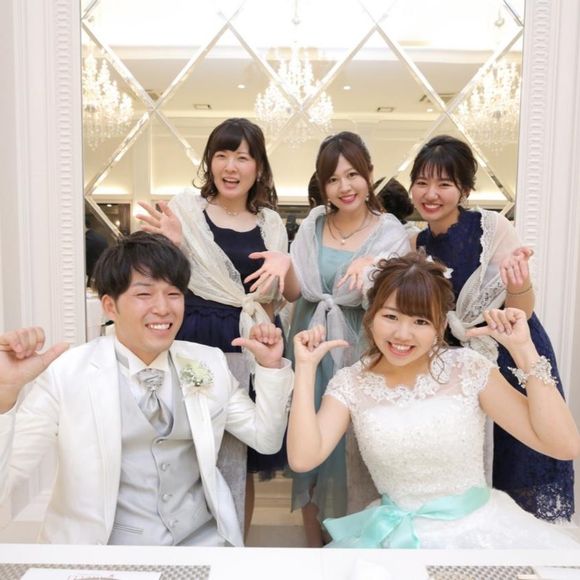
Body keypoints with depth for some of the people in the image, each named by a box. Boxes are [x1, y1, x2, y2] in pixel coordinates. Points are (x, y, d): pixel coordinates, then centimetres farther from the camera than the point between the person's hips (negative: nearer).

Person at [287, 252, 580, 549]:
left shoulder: (468, 368, -8)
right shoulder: (350, 383, -4)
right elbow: (303, 458, -16)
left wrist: (524, 349, -16)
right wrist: (306, 366, -14)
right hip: (399, 536, 1)